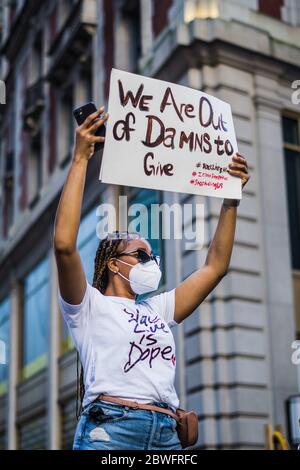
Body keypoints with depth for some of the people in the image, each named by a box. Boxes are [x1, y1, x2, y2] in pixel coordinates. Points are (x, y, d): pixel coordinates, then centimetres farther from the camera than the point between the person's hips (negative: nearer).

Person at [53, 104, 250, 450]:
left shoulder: (158, 309, 24)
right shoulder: (91, 306, 6)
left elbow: (215, 267, 25)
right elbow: (64, 244, -10)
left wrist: (231, 198, 20)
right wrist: (80, 159, -10)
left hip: (167, 435, 6)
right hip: (109, 432, -6)